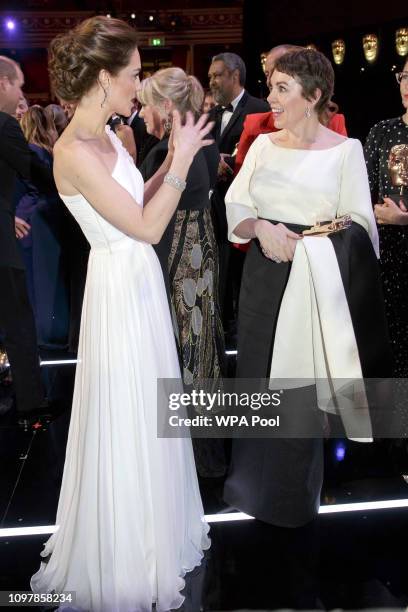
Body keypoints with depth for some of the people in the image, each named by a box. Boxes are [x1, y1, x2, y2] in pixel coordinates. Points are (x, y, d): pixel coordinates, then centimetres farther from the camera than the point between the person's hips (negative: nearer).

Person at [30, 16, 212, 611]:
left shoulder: (106, 136, 6)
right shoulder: (74, 152, -22)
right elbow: (147, 227, -22)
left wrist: (174, 158, 6)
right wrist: (181, 159, -15)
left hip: (142, 282, 9)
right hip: (120, 289, -9)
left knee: (147, 413, 21)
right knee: (123, 420, 7)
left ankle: (152, 524, 44)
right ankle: (123, 558, 30)